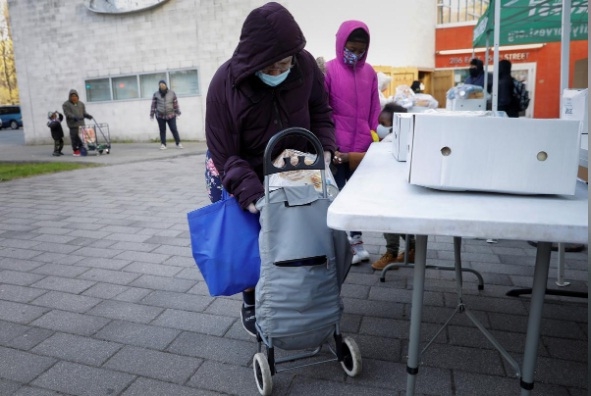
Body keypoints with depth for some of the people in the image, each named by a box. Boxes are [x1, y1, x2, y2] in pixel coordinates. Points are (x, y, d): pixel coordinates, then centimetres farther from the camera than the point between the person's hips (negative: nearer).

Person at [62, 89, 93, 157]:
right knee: (74, 137, -6)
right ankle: (75, 150, 0)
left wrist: (88, 116, -6)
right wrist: (74, 117, -28)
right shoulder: (66, 104, 3)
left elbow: (84, 113, 16)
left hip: (81, 123, 4)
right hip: (73, 124, -4)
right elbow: (67, 114, -10)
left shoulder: (81, 104, 18)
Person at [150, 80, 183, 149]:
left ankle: (178, 143, 10)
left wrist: (177, 112, 6)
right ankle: (163, 144, 12)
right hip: (160, 116, 0)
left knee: (174, 129, 1)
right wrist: (152, 114, 4)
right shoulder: (156, 94, 2)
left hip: (171, 115, 0)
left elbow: (175, 103, 6)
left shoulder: (172, 93, 2)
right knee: (162, 130, 5)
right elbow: (153, 105, 4)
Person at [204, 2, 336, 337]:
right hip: (239, 175, -2)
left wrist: (324, 149, -20)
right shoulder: (225, 83, -28)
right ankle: (252, 305, 29)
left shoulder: (306, 65, -20)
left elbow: (321, 112, -3)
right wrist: (254, 196, -39)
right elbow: (225, 154, -26)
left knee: (291, 238, 6)